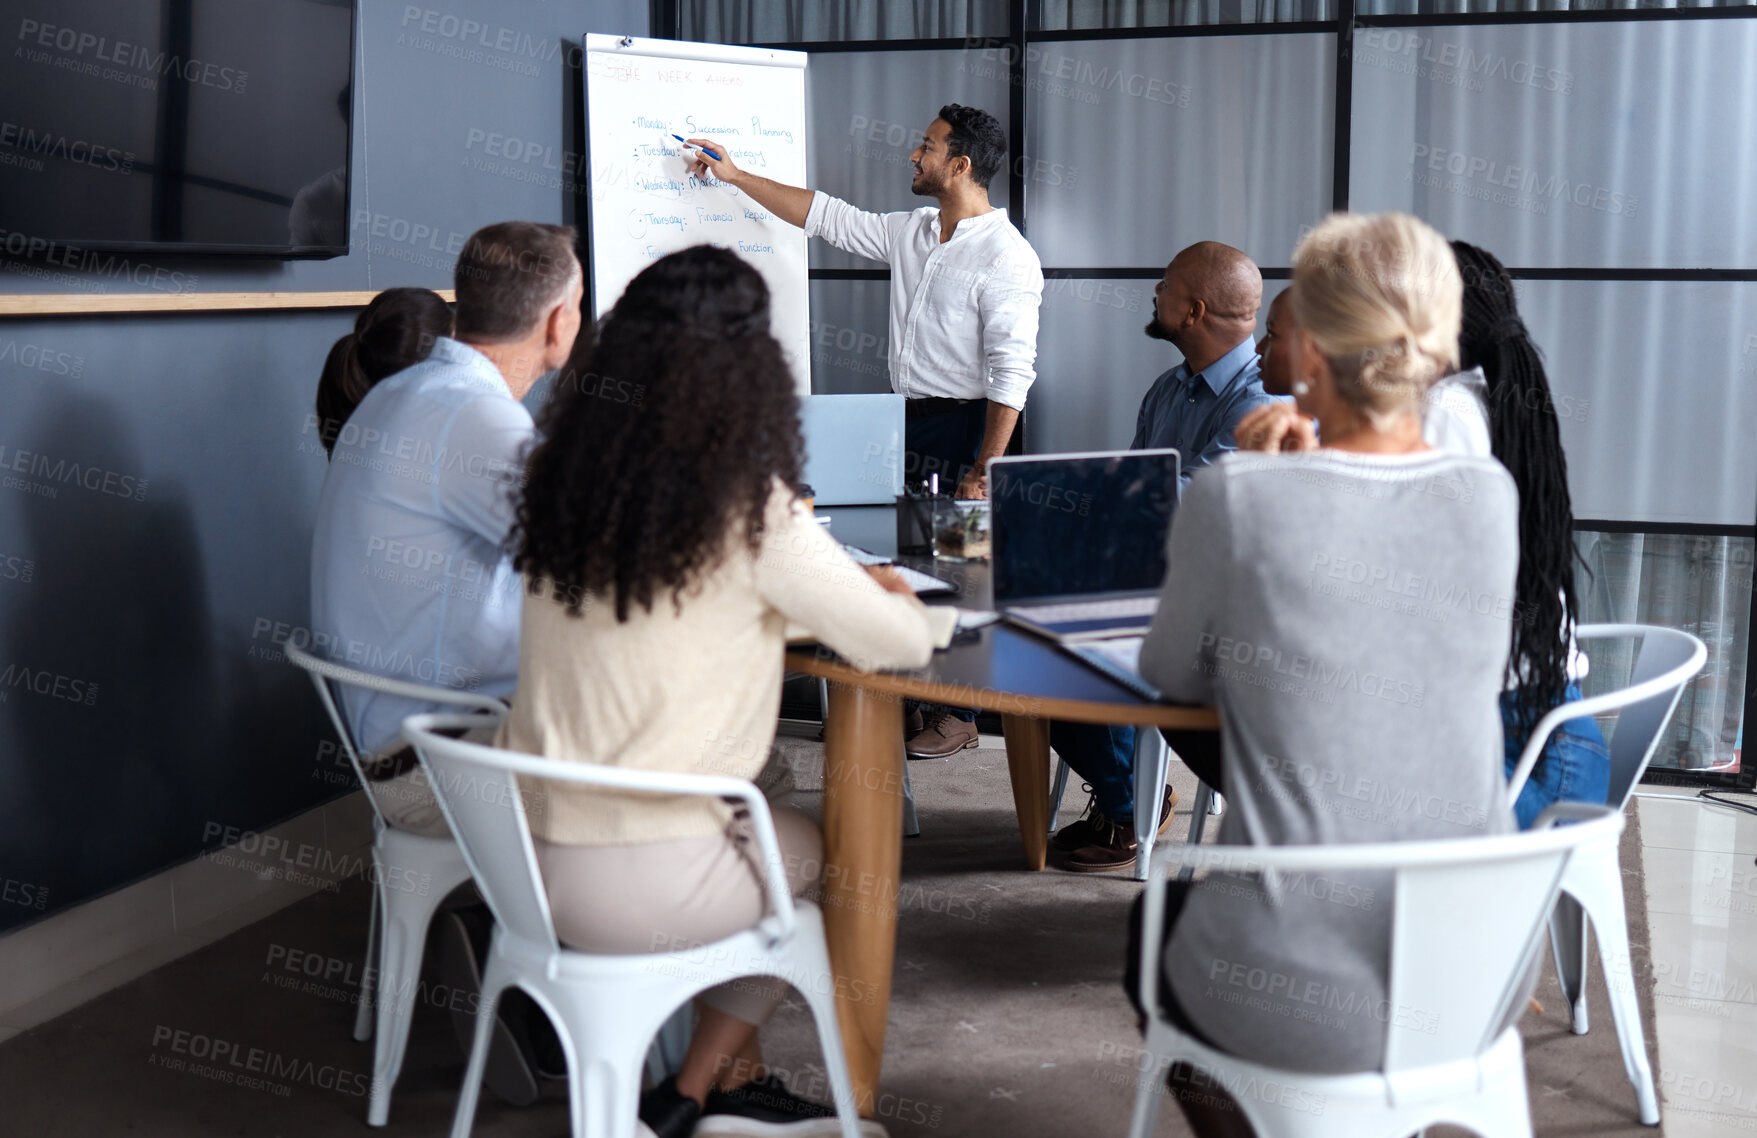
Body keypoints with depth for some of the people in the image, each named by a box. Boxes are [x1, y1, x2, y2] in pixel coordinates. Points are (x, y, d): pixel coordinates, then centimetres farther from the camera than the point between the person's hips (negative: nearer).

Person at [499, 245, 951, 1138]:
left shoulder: (566, 488, 2)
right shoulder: (750, 512, -16)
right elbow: (896, 644, -7)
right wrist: (916, 609, 17)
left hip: (525, 854, 6)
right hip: (638, 891, -6)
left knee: (755, 832, 29)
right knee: (817, 854, 24)